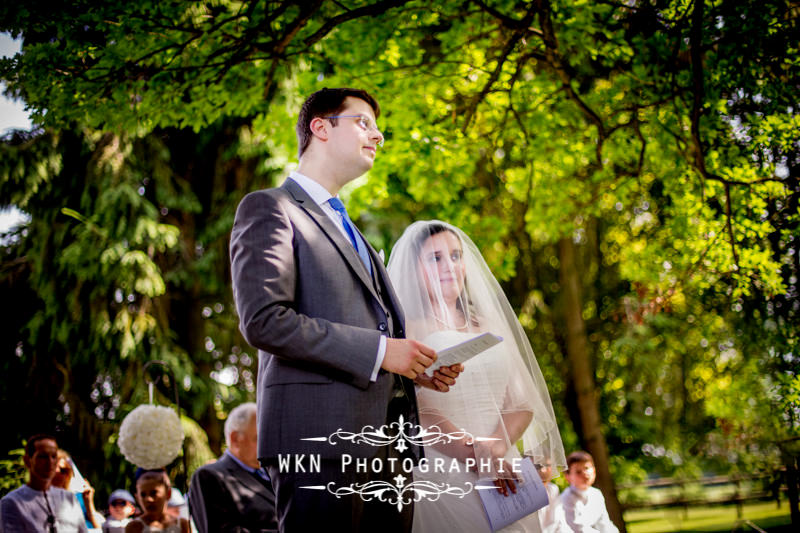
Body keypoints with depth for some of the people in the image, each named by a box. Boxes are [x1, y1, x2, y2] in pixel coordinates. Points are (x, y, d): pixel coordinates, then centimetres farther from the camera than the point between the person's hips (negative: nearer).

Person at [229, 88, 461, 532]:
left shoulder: (348, 229, 30)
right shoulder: (270, 208, 2)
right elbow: (264, 321, -12)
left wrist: (415, 366, 9)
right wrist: (379, 351, -13)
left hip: (386, 446, 8)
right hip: (320, 437, -8)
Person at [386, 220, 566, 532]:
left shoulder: (490, 328, 16)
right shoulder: (407, 331, 0)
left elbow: (523, 402, 9)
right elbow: (415, 411, -11)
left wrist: (496, 446, -11)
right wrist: (474, 453, -22)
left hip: (503, 473, 5)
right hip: (440, 476, -4)